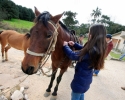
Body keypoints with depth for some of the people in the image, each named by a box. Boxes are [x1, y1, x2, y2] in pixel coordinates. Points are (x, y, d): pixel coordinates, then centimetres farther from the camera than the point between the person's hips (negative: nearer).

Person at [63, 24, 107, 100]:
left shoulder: (91, 50, -35)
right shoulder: (98, 48, -6)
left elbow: (73, 55, -26)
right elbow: (84, 49, 10)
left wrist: (65, 46, -10)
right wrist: (74, 44, 2)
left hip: (80, 79, -8)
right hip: (86, 78, 8)